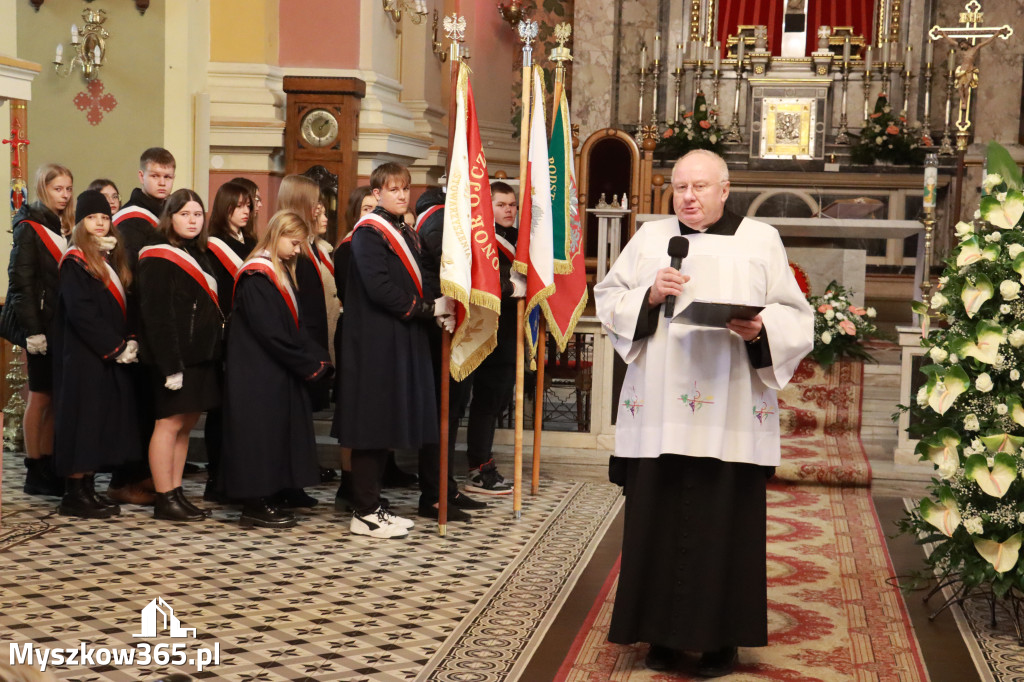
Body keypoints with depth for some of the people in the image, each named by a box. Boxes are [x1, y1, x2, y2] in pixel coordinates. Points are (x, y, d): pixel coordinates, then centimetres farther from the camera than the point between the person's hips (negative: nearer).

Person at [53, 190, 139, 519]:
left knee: (103, 423, 9)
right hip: (84, 358, -8)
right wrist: (116, 347, -17)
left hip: (112, 357, 8)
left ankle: (88, 488, 16)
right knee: (83, 420, -4)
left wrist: (130, 341, -1)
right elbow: (81, 313, -18)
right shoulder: (74, 263, -9)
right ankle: (75, 495, 1)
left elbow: (124, 307, 14)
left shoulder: (111, 260, 15)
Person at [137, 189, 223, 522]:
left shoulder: (197, 255, 18)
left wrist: (215, 348, 12)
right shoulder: (158, 259, -9)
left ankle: (175, 492, 16)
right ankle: (164, 499, -1)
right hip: (175, 357, -9)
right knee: (170, 422, -5)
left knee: (185, 424, 10)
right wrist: (170, 365, -22)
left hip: (201, 354, 9)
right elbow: (157, 316, -16)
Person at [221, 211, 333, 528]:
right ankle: (255, 506, 3)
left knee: (277, 433, 10)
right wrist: (309, 364, -15)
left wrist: (318, 358, -1)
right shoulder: (256, 277, -15)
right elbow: (270, 332, -20)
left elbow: (293, 327, 13)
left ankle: (262, 501, 15)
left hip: (279, 374, 10)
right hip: (258, 374, -10)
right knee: (261, 431, -4)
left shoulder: (281, 273, 15)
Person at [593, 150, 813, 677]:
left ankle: (720, 638, 11)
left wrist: (761, 328, -15)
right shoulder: (650, 238, 12)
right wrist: (648, 296, -9)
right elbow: (607, 301, 10)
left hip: (730, 415, -1)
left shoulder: (761, 240, 8)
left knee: (725, 524, 0)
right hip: (658, 412, 2)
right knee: (656, 520, 3)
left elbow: (795, 317, 5)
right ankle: (661, 632, 15)